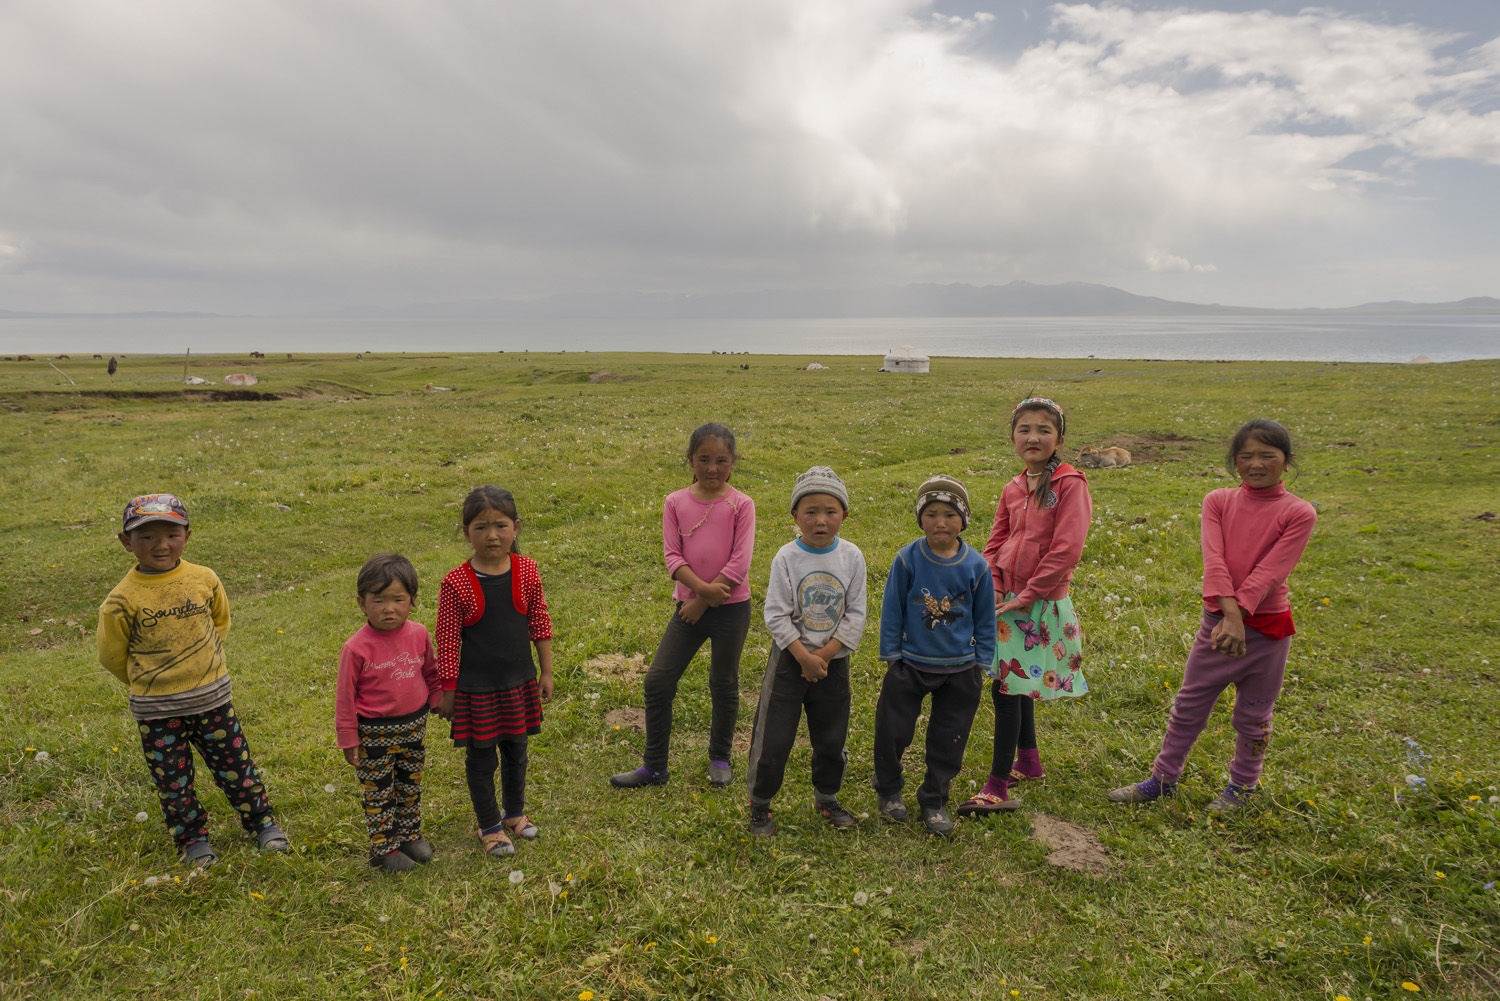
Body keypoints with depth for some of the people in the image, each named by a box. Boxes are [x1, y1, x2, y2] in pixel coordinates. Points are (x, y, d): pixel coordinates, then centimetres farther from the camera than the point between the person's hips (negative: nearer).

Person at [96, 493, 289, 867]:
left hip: (212, 697, 1)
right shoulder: (123, 600, -13)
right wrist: (147, 680, 8)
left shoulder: (204, 580, -6)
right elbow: (112, 654, 1)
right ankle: (192, 838, 33)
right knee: (173, 780, 12)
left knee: (235, 765, 11)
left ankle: (262, 822, 30)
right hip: (156, 709, -1)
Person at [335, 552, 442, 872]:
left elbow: (432, 672, 10)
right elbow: (345, 696, -10)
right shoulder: (356, 648, -19)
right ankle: (384, 847, 27)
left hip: (414, 725, 4)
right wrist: (348, 738, -7)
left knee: (411, 787, 20)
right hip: (375, 733, -4)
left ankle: (410, 834, 39)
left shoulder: (418, 634, -8)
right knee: (379, 793, 10)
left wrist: (438, 700, 16)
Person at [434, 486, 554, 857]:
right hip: (476, 688, -3)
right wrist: (446, 691, -6)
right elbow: (447, 642, -9)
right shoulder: (456, 583, -16)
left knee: (516, 750, 20)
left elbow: (540, 625, 3)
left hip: (520, 682, 3)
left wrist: (546, 673, 5)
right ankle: (489, 826, 30)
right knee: (481, 758, 10)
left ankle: (514, 812, 42)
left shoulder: (527, 571, -6)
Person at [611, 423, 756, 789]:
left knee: (723, 684, 10)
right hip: (689, 604, 3)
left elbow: (739, 563, -12)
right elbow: (672, 556, -5)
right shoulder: (676, 502, 1)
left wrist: (703, 602, -12)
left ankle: (720, 759, 32)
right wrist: (703, 589, -19)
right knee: (657, 681, 1)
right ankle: (654, 766, 18)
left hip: (731, 608, -2)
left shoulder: (740, 505, -7)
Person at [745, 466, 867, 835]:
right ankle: (760, 805, 23)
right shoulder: (787, 558, -11)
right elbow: (776, 615, -11)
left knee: (831, 738, 15)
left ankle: (826, 798, 38)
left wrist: (825, 655, -13)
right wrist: (805, 657, -17)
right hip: (789, 659, -2)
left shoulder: (851, 556, -5)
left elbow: (855, 614, -5)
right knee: (773, 738, 2)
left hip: (834, 662, 2)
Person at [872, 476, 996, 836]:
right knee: (892, 731, 8)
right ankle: (889, 791, 34)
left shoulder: (976, 565, -8)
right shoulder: (908, 560, -11)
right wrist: (890, 655, -1)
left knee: (948, 741, 11)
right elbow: (892, 610, -2)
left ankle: (934, 802, 31)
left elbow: (985, 618, 3)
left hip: (960, 670, 1)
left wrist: (982, 663, 4)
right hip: (910, 665, -1)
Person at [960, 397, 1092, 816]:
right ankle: (1028, 760, 39)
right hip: (1009, 602, 7)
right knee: (1016, 685, 19)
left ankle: (997, 788, 0)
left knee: (1006, 689, -8)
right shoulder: (1012, 491, 9)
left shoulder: (1070, 484, -12)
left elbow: (1065, 551, -18)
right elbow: (995, 545, 13)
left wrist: (1025, 598, -16)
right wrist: (995, 590, -3)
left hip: (1041, 604, -7)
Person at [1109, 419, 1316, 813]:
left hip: (1267, 628, -2)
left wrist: (1239, 615, -26)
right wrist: (1229, 614, -26)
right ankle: (1163, 779, 26)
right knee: (1188, 706, 11)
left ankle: (1242, 785, 35)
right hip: (1218, 620, 2)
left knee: (1252, 715, 13)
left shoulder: (1298, 513, -8)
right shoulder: (1218, 501, -1)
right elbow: (1214, 560, -13)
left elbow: (1269, 572, -17)